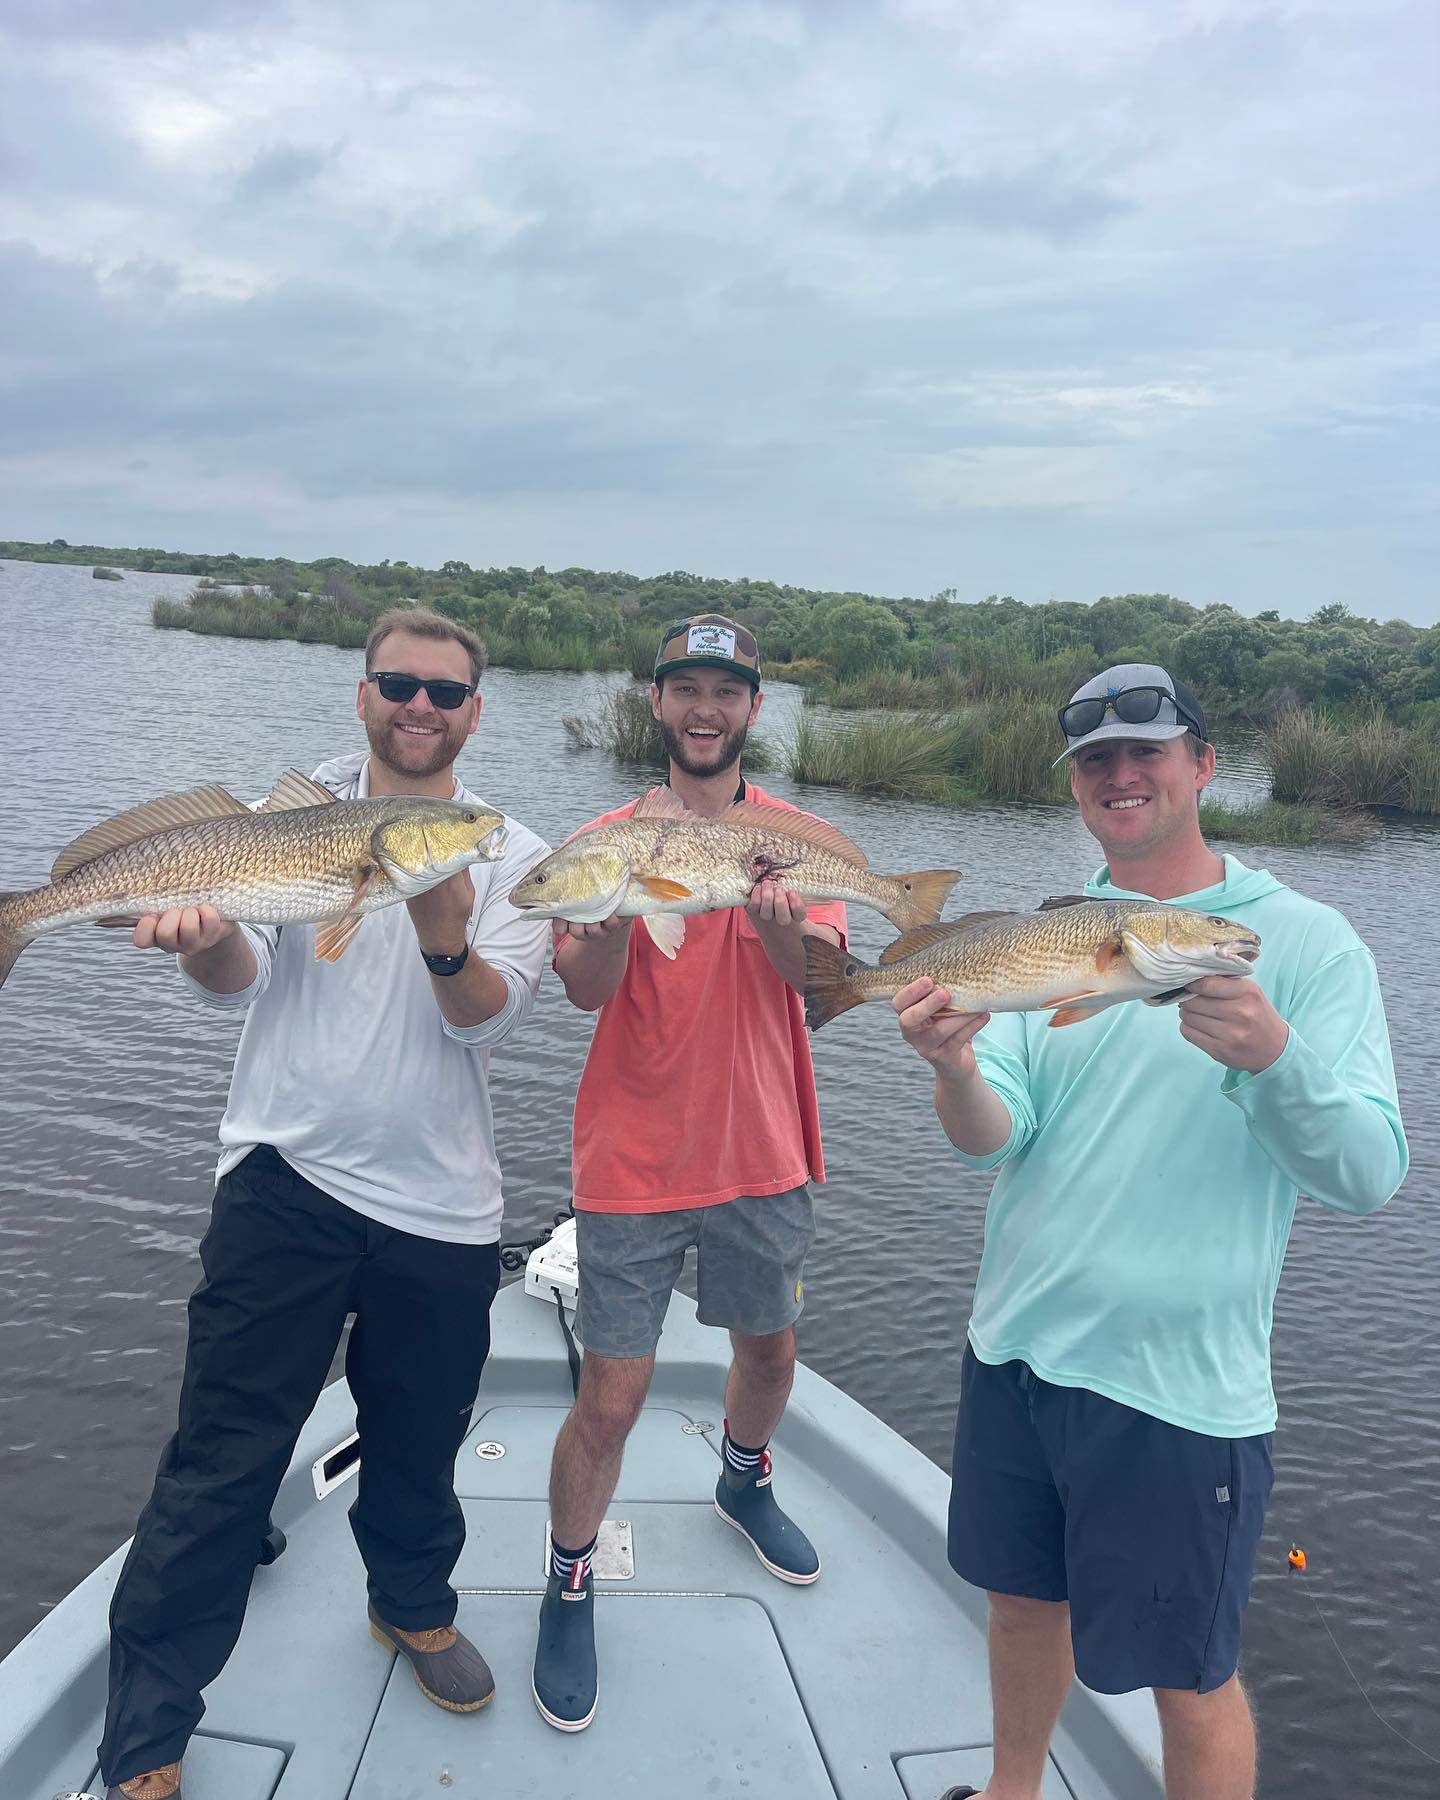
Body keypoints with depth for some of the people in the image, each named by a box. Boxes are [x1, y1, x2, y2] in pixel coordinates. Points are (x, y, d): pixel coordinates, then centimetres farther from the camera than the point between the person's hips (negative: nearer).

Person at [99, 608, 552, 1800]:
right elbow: (240, 979, -6)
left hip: (441, 1205, 1)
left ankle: (413, 1606, 46)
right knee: (220, 1457, 2)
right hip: (286, 1178, -1)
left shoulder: (511, 855, 2)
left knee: (421, 1441, 18)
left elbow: (490, 1020, -10)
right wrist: (203, 938, -30)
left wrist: (444, 936, -31)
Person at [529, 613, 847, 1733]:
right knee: (611, 1398, 1)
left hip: (761, 1153, 3)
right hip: (634, 1162, -2)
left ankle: (745, 1481, 53)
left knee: (770, 1349, 22)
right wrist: (615, 904, -37)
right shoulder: (608, 838, -5)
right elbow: (585, 988, -17)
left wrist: (778, 925, -38)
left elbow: (821, 980, -15)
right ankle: (570, 1586, 26)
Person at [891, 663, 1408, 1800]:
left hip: (1183, 1385, -4)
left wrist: (1270, 1055, -35)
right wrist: (955, 1070, -30)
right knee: (1022, 1599, 23)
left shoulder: (1306, 945, -10)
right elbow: (992, 1142, -8)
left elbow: (1367, 1178, -16)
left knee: (1189, 1677, 12)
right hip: (1017, 1349, 5)